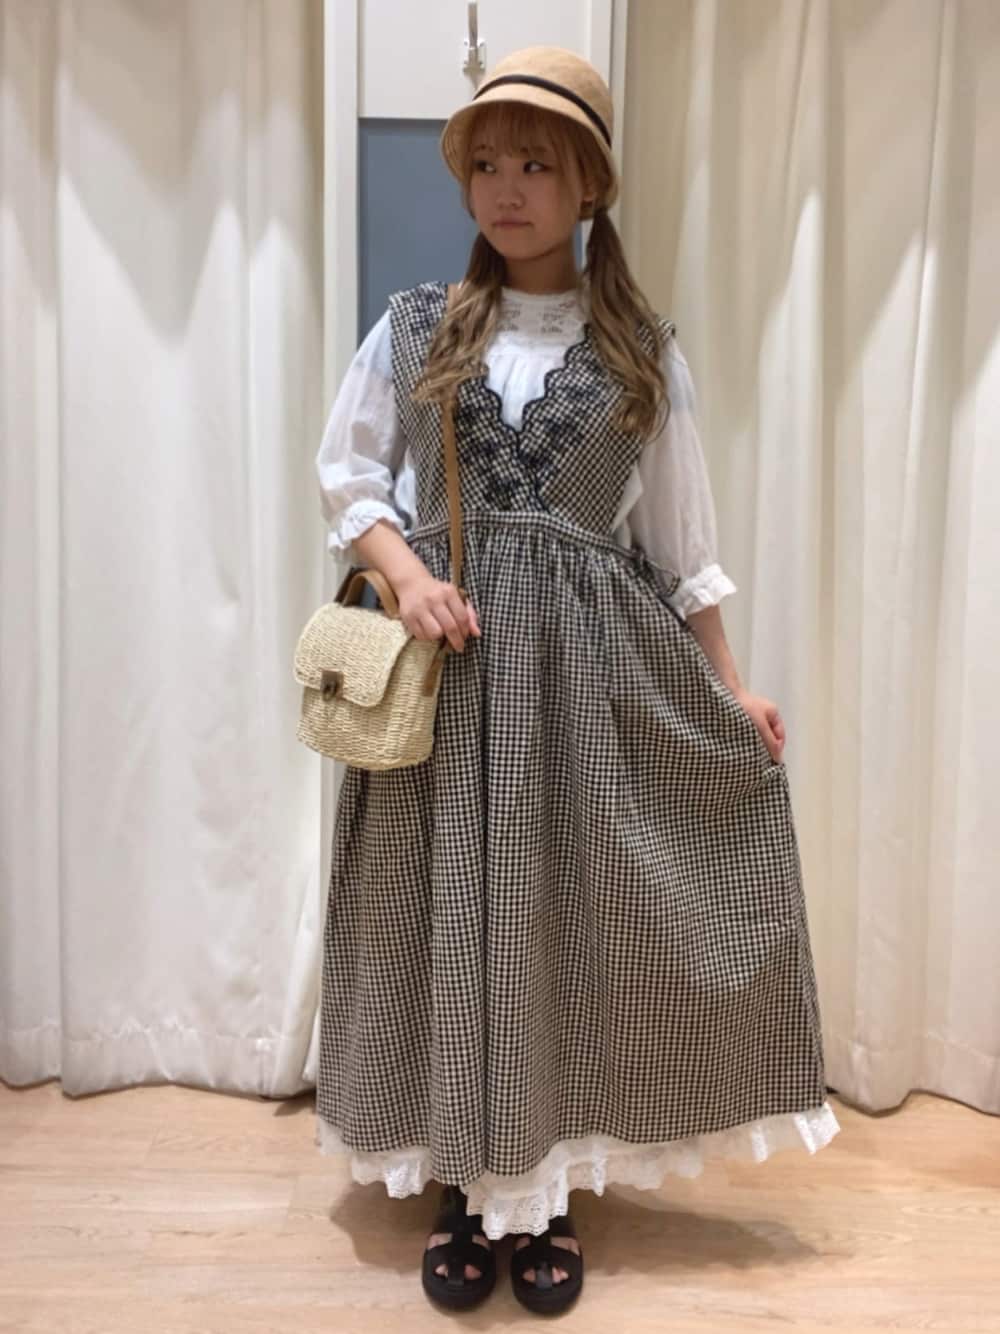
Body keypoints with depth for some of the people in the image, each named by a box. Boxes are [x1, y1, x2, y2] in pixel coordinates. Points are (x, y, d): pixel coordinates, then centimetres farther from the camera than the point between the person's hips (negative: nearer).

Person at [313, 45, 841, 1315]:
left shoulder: (641, 347, 6)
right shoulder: (414, 326, 5)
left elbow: (680, 529, 8)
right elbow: (346, 476, 8)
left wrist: (728, 683, 7)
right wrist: (406, 570, -11)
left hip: (593, 659, 0)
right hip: (443, 654, 0)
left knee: (573, 916, 3)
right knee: (448, 911, 3)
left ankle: (548, 1192, 20)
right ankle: (462, 1188, 20)